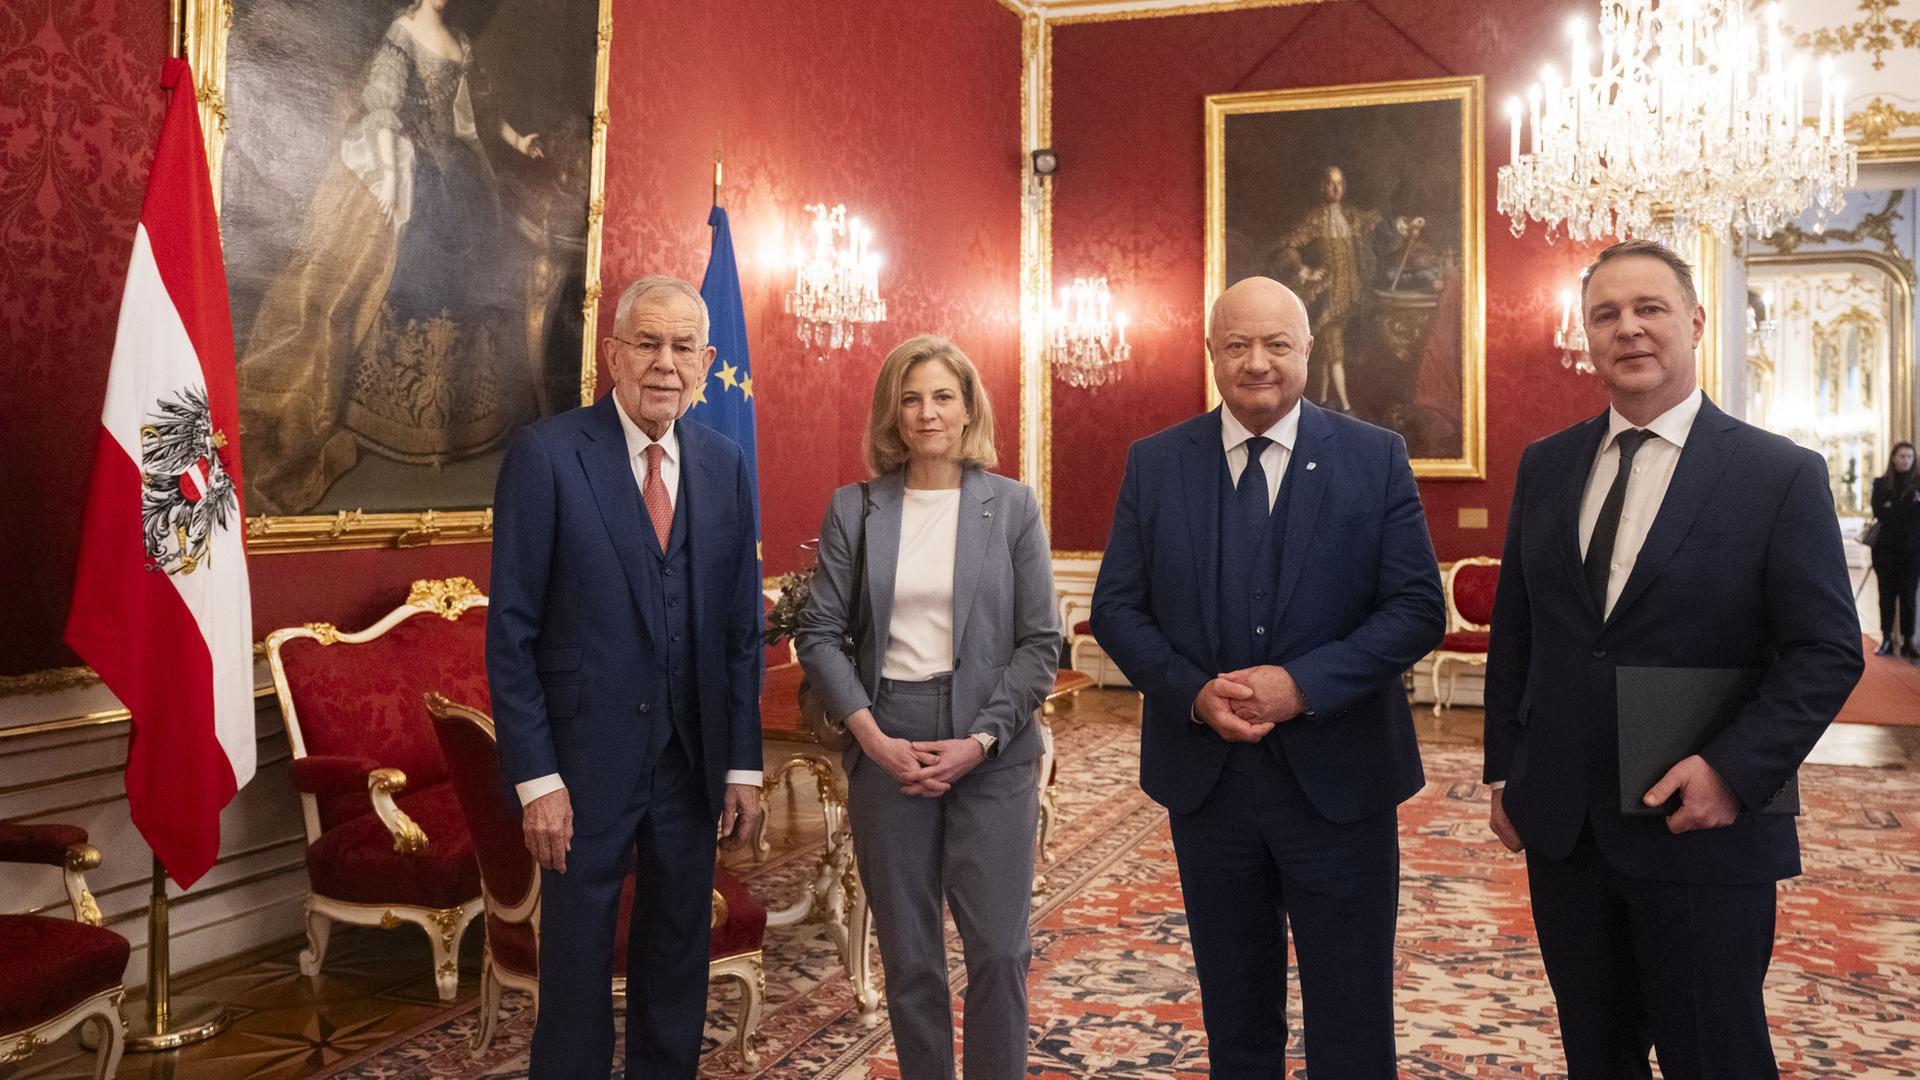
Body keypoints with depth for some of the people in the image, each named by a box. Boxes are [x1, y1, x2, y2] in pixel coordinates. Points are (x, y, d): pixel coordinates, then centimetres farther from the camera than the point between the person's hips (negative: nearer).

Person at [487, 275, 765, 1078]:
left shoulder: (724, 465, 3)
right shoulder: (545, 454, -9)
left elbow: (741, 627, 5)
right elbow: (511, 630, -10)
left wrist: (744, 764, 3)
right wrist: (535, 778, -13)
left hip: (693, 760, 4)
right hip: (588, 759, -4)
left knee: (677, 957, 16)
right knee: (577, 960, 11)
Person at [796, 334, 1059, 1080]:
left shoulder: (1012, 506, 2)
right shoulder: (854, 509, 4)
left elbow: (1039, 641, -1)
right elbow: (819, 634, 1)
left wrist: (980, 741, -11)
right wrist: (872, 736, -10)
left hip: (992, 754, -1)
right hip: (886, 749, 1)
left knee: (999, 950, -2)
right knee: (908, 956, 8)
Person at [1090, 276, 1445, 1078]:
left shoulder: (1376, 458, -2)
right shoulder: (1154, 464, 2)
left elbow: (1418, 609, -7)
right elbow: (1116, 609, 2)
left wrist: (1303, 683, -20)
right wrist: (1194, 693, -15)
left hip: (1336, 775, -1)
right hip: (1205, 775, 2)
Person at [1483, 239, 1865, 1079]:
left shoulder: (1782, 475, -7)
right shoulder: (1545, 467, 6)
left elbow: (1827, 651, -9)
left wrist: (1735, 769, -19)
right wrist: (1503, 772, 9)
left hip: (1702, 829, -4)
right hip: (1560, 827, 4)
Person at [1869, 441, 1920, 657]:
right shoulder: (1880, 484, 6)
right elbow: (1879, 513, -6)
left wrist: (1893, 510, -11)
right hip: (1886, 546, 0)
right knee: (1887, 594, 3)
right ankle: (1886, 640, 7)